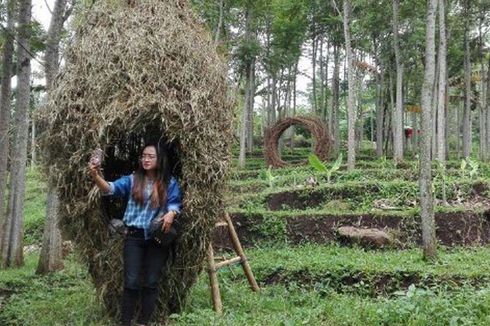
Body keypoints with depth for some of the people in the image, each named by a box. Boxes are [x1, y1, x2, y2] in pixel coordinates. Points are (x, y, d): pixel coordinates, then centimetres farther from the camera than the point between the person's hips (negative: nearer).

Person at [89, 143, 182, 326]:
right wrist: (95, 176, -28)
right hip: (134, 237, 0)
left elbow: (175, 203, -2)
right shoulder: (132, 180, 3)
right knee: (131, 282, -1)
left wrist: (171, 214, -25)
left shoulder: (170, 183, 3)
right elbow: (110, 189, -9)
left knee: (151, 282, 7)